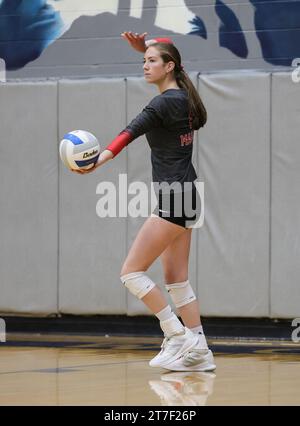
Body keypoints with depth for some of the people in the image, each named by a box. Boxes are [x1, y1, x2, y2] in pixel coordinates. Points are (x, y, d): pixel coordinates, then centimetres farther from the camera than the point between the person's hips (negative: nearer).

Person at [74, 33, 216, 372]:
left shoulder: (164, 104, -16)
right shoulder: (183, 96, 10)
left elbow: (131, 132, -33)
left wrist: (100, 159, -47)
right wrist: (145, 48, 16)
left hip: (174, 200, -10)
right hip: (184, 198, 10)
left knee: (131, 272, -8)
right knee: (176, 279, 11)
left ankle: (177, 335, -7)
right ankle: (199, 352, 11)